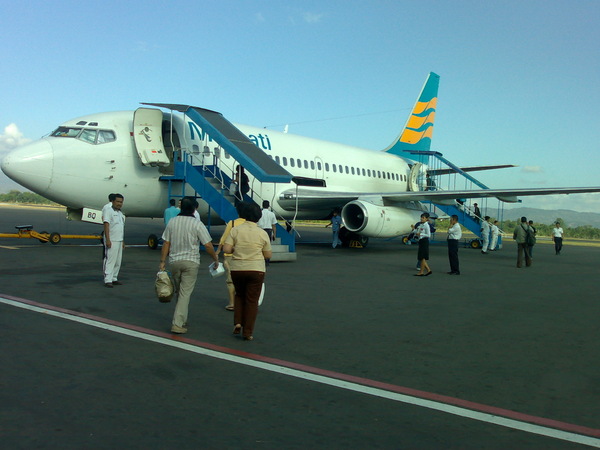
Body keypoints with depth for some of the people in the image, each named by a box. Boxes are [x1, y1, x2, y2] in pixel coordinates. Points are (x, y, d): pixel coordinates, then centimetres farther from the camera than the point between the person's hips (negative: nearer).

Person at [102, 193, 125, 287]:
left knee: (118, 261, 9)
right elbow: (106, 225, -14)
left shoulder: (120, 214, 19)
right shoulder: (108, 211, -5)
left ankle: (114, 278, 16)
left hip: (119, 241, 8)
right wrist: (108, 240, -22)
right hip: (111, 241, -8)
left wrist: (123, 241, 21)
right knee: (110, 260, -10)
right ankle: (108, 280, -10)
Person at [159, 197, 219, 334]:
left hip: (174, 261, 4)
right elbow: (208, 245, -9)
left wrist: (163, 261, 9)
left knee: (179, 292, 18)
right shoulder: (197, 224, -9)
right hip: (191, 261, -4)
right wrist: (215, 259, 4)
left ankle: (182, 320, 28)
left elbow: (166, 243, 4)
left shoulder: (172, 222, 3)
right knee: (185, 293, -2)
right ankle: (178, 324, -7)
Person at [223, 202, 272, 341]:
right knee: (252, 301, 7)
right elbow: (268, 255, 2)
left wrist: (237, 250, 10)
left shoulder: (235, 230, -3)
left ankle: (237, 323, 11)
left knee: (239, 295, 24)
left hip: (237, 269, 1)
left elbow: (226, 249, -9)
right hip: (256, 270, -1)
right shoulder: (262, 233, -3)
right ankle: (248, 332, 9)